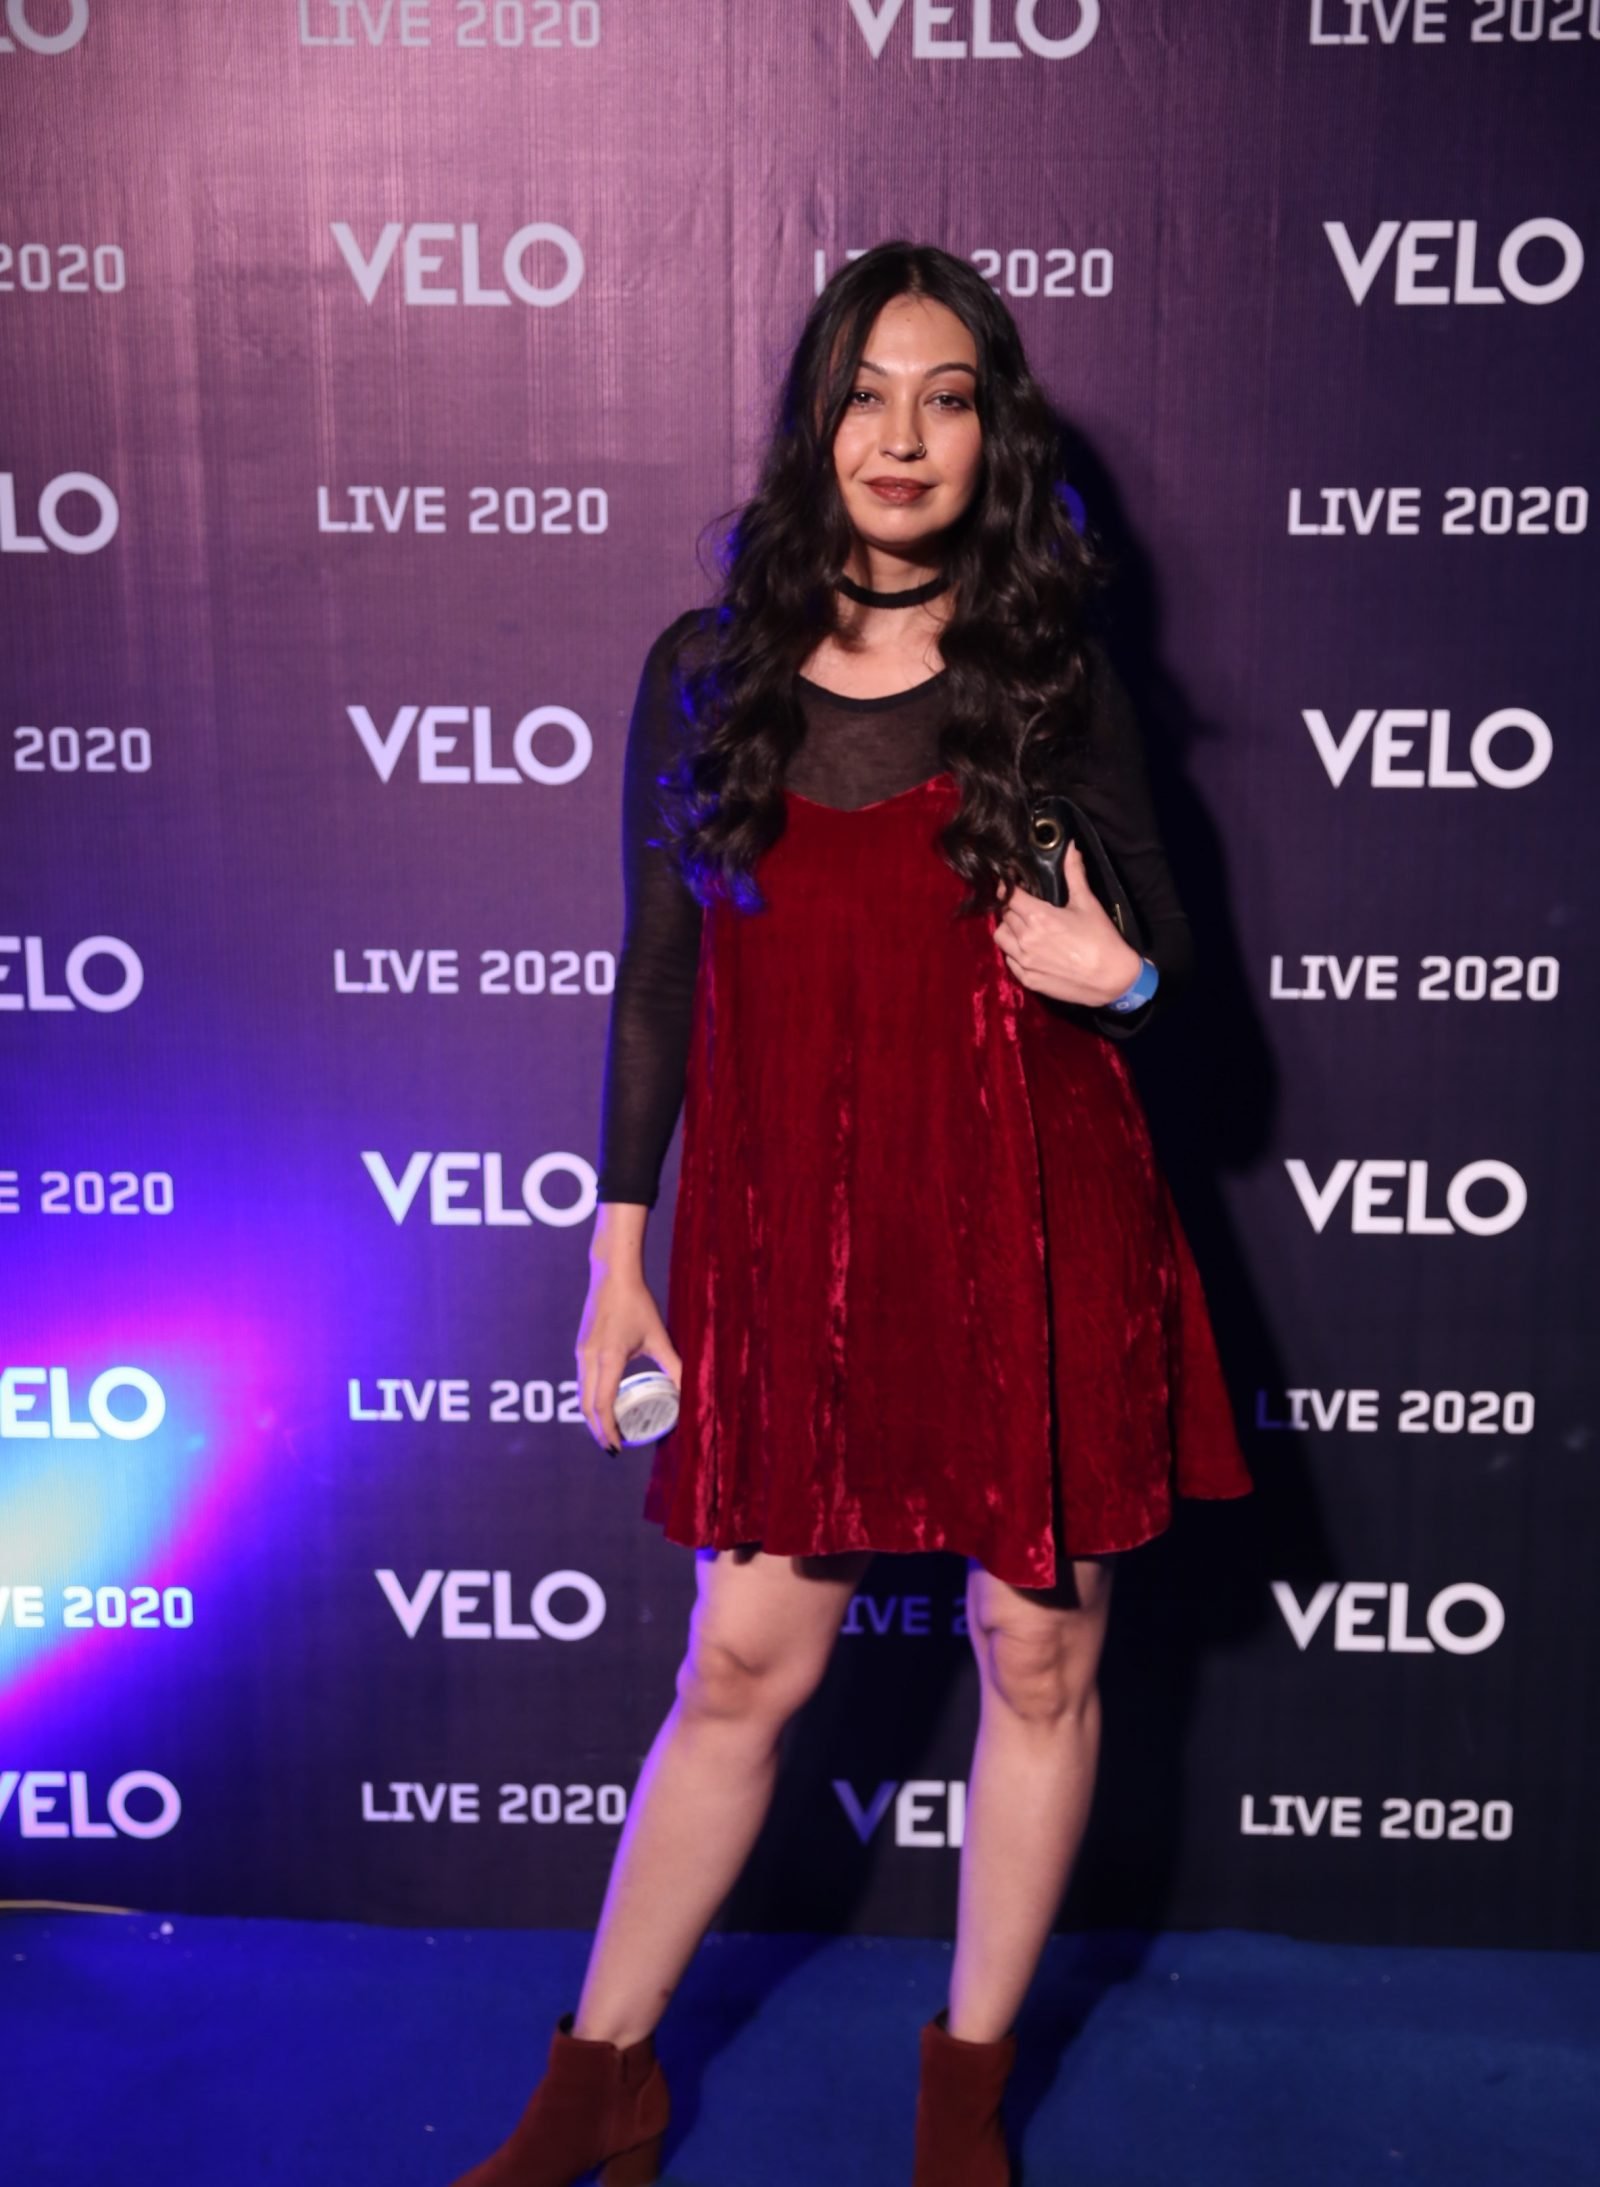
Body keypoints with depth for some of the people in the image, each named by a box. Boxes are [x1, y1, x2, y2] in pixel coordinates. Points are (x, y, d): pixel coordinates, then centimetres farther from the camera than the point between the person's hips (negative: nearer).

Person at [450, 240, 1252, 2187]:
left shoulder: (1053, 677, 2)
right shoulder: (705, 671, 4)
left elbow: (1163, 957, 8)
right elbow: (658, 977, 6)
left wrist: (1115, 975, -16)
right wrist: (617, 1252, 5)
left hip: (1036, 1227, 0)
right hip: (792, 1228, 0)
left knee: (1037, 1653, 8)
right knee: (743, 1663, 6)